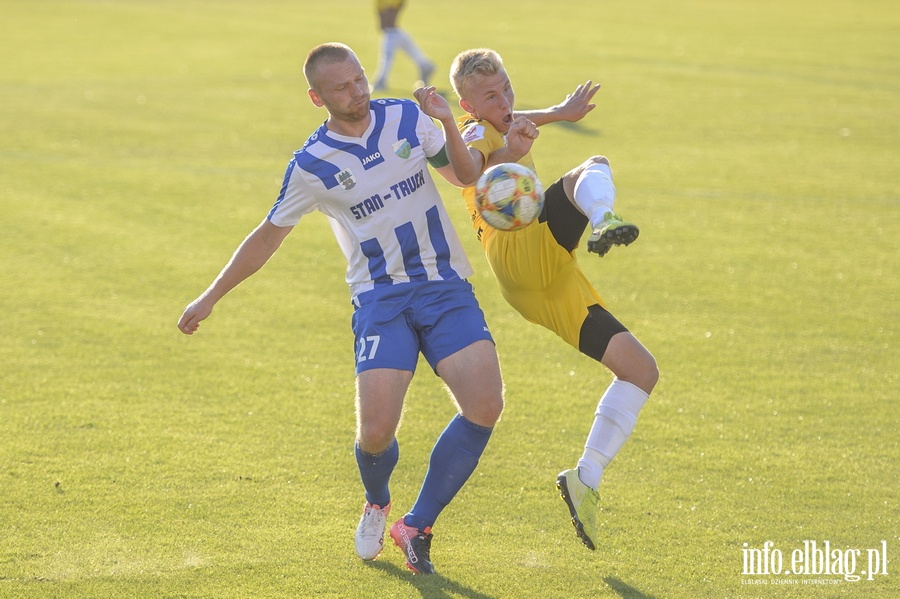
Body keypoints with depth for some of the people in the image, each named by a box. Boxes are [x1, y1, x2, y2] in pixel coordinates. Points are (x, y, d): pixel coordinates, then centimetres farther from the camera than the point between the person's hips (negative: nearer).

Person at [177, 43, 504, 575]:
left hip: (446, 287, 3)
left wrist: (449, 124, -8)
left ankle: (417, 526, -2)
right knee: (376, 429, -18)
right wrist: (210, 298, 12)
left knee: (485, 405, -18)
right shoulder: (312, 166, -5)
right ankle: (376, 506, 21)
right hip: (381, 297, -3)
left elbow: (464, 176, 12)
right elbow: (268, 236, 8)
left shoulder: (408, 118, 2)